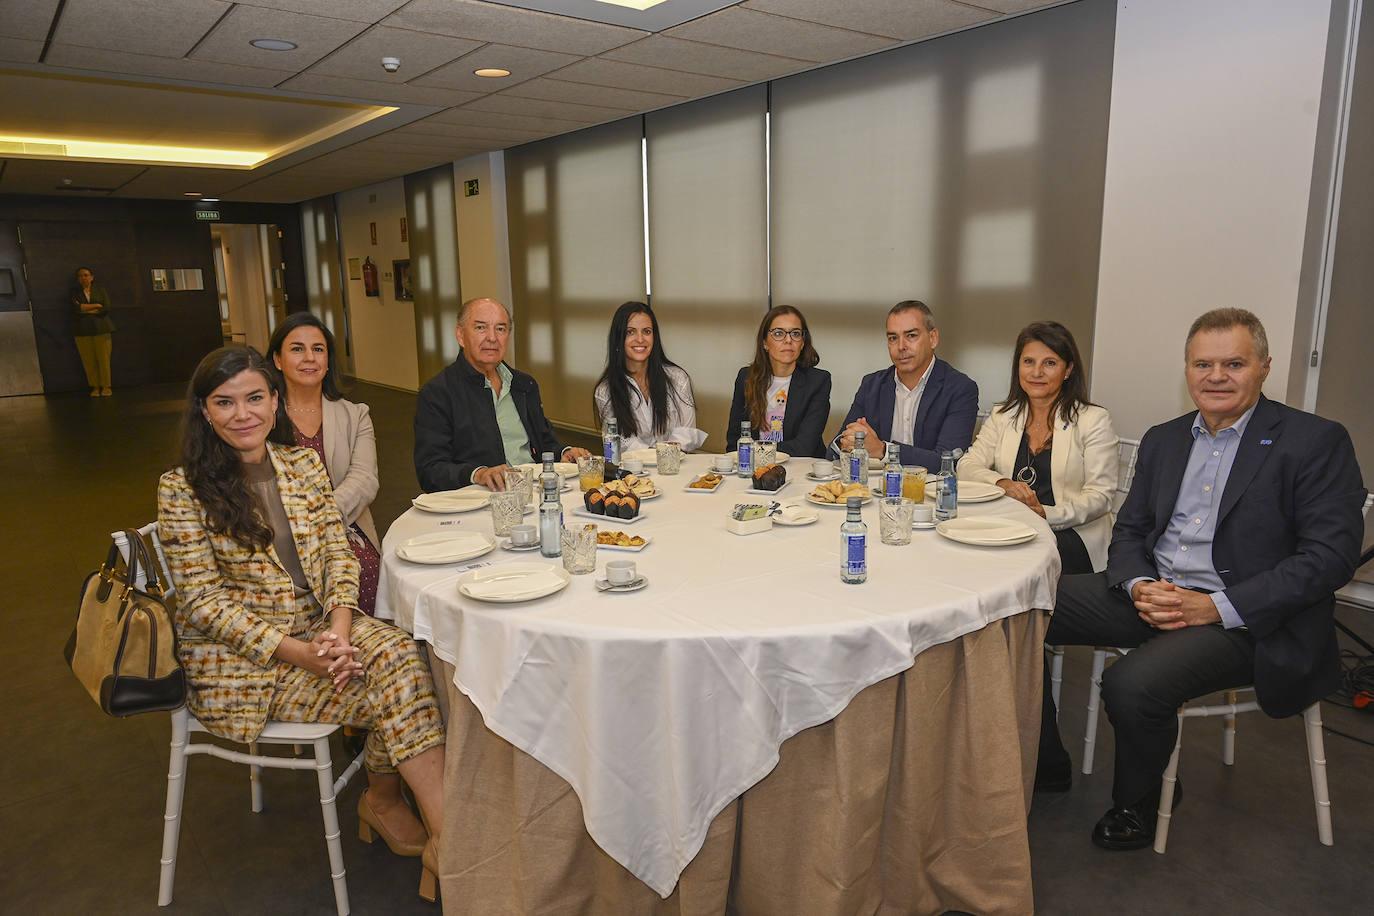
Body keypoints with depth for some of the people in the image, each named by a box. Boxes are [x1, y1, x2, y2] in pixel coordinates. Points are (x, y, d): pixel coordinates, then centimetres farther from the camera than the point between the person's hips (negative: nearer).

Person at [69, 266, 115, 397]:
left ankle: (106, 387, 2)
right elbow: (76, 307, -6)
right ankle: (95, 387, 5)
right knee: (88, 361, -2)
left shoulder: (100, 289, 9)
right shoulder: (75, 292, 12)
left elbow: (106, 309, -4)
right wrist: (97, 305, -7)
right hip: (83, 330, 1)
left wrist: (86, 310, -4)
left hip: (101, 328, -1)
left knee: (104, 359, -6)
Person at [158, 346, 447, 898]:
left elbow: (337, 552, 3)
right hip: (239, 657, -4)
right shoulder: (182, 489, -8)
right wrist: (296, 651, -21)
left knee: (398, 653, -25)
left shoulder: (303, 463, 6)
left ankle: (382, 798, -3)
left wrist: (339, 627, -16)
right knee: (396, 685, -21)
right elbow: (203, 600, -11)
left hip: (322, 624, 5)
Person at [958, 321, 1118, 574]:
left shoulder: (1094, 421, 4)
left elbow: (1100, 496, -4)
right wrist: (1003, 484, -17)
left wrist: (1045, 514, -21)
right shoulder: (1002, 416, 15)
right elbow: (967, 466, 5)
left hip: (1070, 534, -2)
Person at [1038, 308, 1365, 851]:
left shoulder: (1316, 442, -4)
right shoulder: (1162, 440, 14)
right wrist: (1138, 586, -9)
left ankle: (1137, 802, 5)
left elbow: (1331, 556, -12)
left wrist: (1219, 607, -19)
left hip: (1244, 617, -6)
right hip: (1151, 594, 6)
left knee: (1132, 684, -30)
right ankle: (1042, 762, 8)